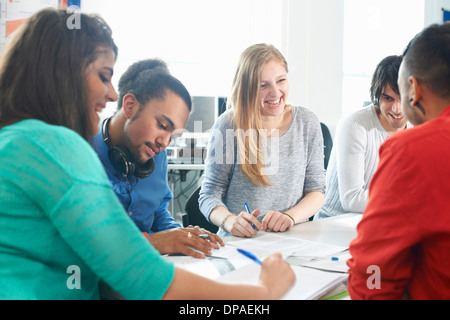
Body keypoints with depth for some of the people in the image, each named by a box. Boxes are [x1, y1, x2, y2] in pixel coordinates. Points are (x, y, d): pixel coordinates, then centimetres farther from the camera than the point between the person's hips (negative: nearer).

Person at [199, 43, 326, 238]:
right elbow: (210, 194, -1)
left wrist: (290, 216, -12)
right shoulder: (228, 125, -5)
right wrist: (230, 221, -22)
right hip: (237, 244, -2)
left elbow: (316, 190, 9)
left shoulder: (307, 123, 6)